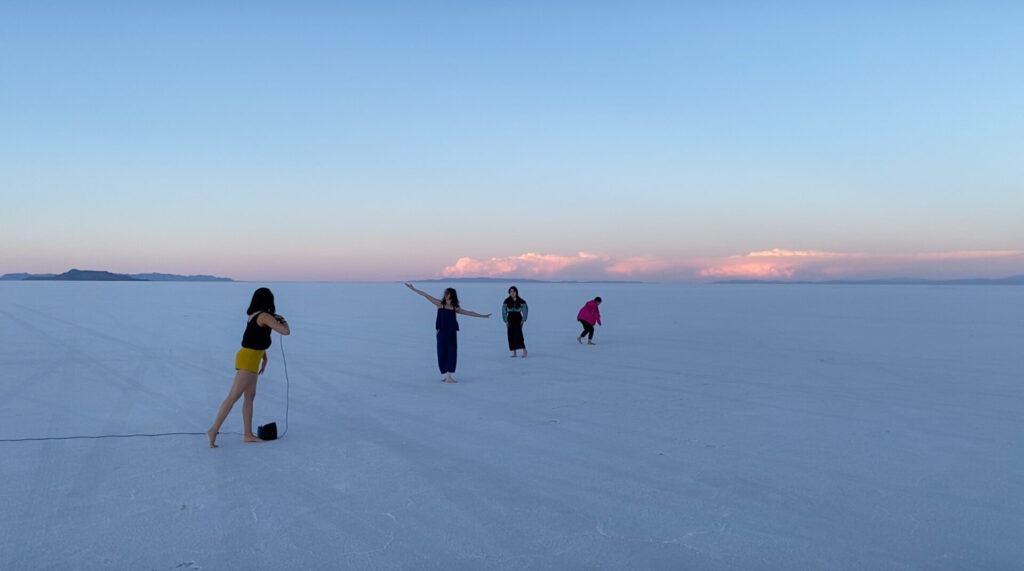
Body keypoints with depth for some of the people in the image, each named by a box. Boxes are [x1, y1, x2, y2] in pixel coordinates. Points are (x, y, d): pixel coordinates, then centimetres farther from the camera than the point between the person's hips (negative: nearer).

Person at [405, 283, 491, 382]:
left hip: (452, 333, 3)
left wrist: (483, 316, 20)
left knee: (452, 354, -2)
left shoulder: (455, 308, 9)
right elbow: (426, 295, -1)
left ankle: (449, 376, 3)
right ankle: (447, 376, 9)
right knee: (442, 354, 0)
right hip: (442, 332, -2)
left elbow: (469, 313, 17)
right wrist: (414, 289, -4)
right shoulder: (440, 304, 2)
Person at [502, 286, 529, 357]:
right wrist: (506, 321, -1)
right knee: (511, 335, -1)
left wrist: (523, 320, -1)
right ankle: (514, 352, 4)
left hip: (518, 318, -2)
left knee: (518, 333, -17)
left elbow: (525, 310, 4)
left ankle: (524, 350, -14)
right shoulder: (506, 301, -4)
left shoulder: (521, 301, -6)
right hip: (510, 319, 2)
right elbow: (504, 311, 3)